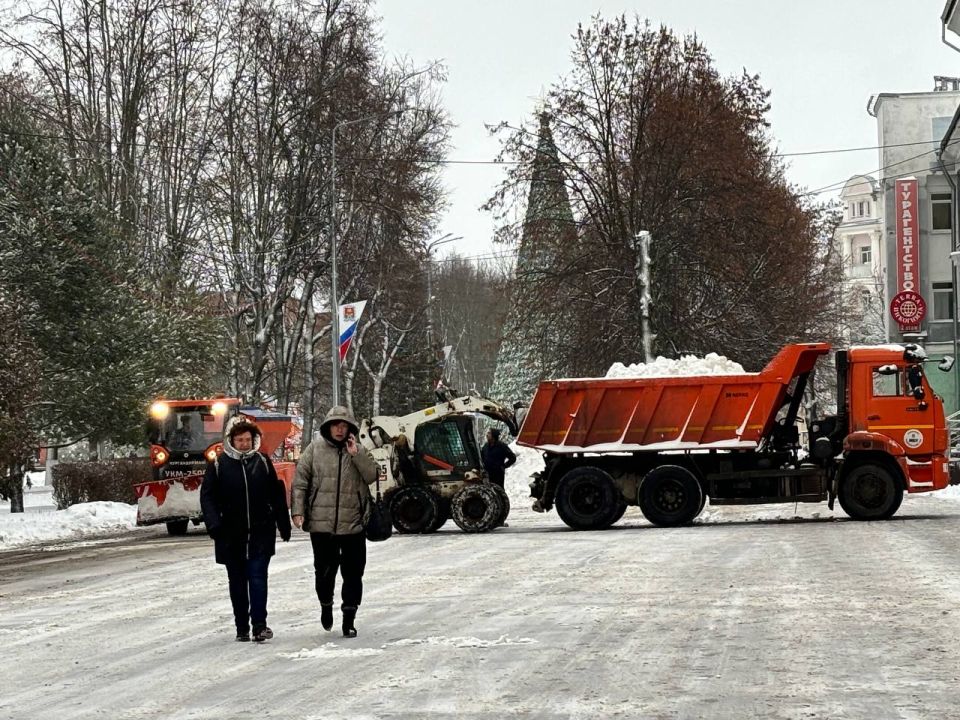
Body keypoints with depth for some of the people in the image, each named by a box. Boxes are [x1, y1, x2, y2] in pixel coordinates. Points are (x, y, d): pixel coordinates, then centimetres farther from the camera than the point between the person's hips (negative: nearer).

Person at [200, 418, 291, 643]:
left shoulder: (263, 462, 5)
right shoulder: (218, 465, 0)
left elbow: (277, 495, 10)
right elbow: (207, 496, 0)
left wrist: (283, 524, 10)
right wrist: (214, 524, -13)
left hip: (261, 533, 0)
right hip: (231, 536, 0)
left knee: (258, 577, -10)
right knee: (237, 582, 8)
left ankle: (259, 624, -11)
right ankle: (242, 628, 16)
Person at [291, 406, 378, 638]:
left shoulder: (359, 452, 8)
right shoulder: (314, 450, 4)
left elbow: (372, 475, -3)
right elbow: (300, 482, 2)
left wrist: (356, 454, -13)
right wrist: (298, 511, -6)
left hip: (353, 524, 1)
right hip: (321, 523, -1)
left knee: (353, 573, 2)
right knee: (325, 570, 4)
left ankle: (349, 619, 11)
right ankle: (326, 605, 31)